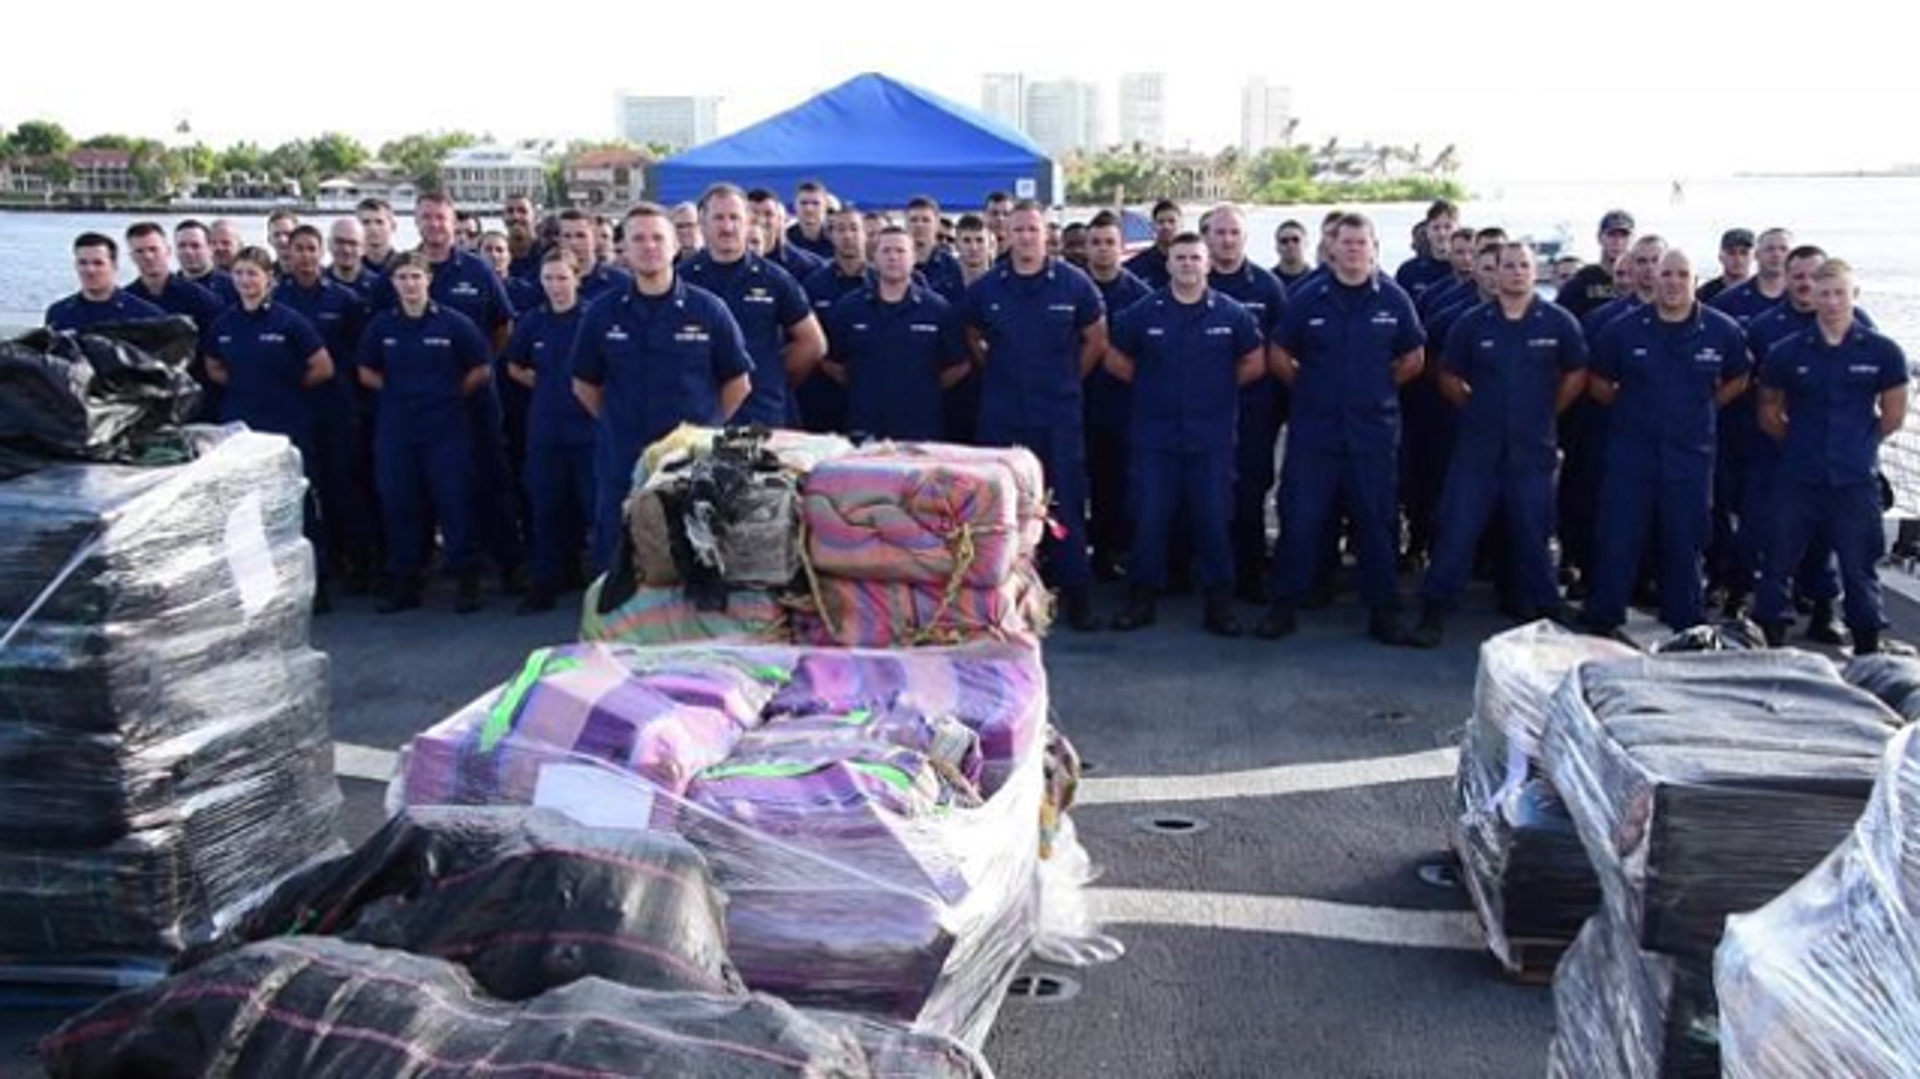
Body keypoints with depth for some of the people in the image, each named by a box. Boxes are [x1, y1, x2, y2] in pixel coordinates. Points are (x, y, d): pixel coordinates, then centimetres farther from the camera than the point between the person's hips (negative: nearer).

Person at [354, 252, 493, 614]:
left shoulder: (454, 323, -4)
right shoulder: (381, 326, 5)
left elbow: (480, 371, 1)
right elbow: (367, 373, 14)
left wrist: (448, 395, 0)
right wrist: (401, 394, 5)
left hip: (446, 428, -3)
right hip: (395, 430, 3)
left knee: (454, 502, -2)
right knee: (398, 505, 6)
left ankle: (467, 582, 7)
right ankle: (403, 584, 16)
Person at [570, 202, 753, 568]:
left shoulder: (708, 309, -2)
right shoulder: (602, 314, 2)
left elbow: (738, 383, 6)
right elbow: (585, 385, 14)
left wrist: (705, 428, 4)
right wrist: (619, 425, 9)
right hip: (622, 466, 1)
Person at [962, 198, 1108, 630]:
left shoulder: (1073, 284, -2)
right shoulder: (986, 288, 3)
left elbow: (1096, 339, 7)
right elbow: (973, 339, 18)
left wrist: (1068, 379, 6)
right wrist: (998, 375, 11)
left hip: (1059, 414, -2)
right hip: (1001, 415, 2)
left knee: (1066, 503, -1)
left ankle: (1075, 592, 7)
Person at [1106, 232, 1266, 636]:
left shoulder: (1232, 314, 1)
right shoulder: (1143, 313, 2)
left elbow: (1255, 364, 10)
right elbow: (1116, 360, 11)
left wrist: (1218, 387, 6)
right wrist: (1151, 385, 7)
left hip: (1212, 438, 0)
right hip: (1155, 436, 0)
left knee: (1213, 521, 2)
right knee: (1150, 519, 3)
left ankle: (1219, 603, 12)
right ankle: (1142, 598, 14)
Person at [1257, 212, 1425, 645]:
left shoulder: (1394, 299, 2)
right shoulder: (1308, 298, 1)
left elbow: (1413, 359, 10)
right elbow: (1280, 355, 8)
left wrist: (1379, 389, 7)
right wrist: (1310, 388, 4)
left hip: (1374, 430, 1)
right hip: (1314, 429, 0)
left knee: (1376, 521, 6)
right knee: (1300, 519, 0)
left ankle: (1384, 611, 16)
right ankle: (1285, 605, 11)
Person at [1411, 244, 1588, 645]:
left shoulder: (1558, 322, -2)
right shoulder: (1472, 323, -1)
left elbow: (1576, 375, 8)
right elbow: (1448, 376, 9)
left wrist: (1545, 413, 7)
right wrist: (1477, 409, 7)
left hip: (1533, 448, 0)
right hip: (1478, 446, 0)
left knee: (1532, 533, 9)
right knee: (1457, 528, -1)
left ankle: (1545, 611, 22)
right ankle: (1434, 611, 5)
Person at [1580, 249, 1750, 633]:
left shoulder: (1722, 331, -2)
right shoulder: (1623, 329, -4)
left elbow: (1738, 380, 14)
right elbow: (1599, 383, 9)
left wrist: (1700, 410, 7)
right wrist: (1630, 410, 7)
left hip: (1691, 454, 1)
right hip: (1630, 452, -1)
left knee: (1684, 543, 10)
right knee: (1617, 539, 0)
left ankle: (1685, 626, 22)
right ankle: (1601, 620, 10)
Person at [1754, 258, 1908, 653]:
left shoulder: (1883, 353, -2)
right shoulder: (1787, 353, -1)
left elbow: (1893, 415, 8)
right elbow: (1769, 411, 10)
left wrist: (1857, 444, 11)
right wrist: (1799, 443, 12)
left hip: (1856, 479, -1)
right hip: (1797, 477, 1)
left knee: (1859, 568, 6)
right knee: (1778, 562, 5)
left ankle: (1868, 650, 16)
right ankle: (1769, 642, 14)